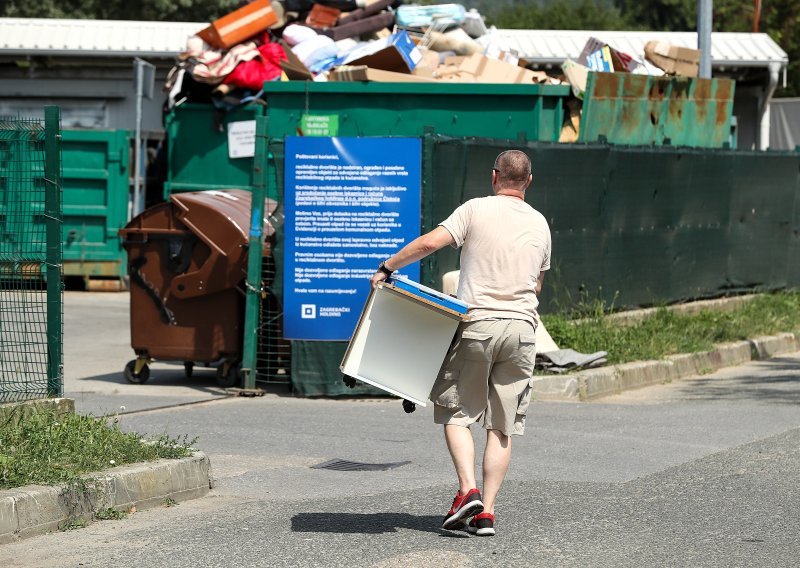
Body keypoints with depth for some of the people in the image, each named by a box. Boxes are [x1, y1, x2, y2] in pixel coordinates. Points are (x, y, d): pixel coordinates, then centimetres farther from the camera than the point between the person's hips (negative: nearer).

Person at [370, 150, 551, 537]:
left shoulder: (476, 210, -2)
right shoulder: (539, 224, 12)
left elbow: (430, 243, -13)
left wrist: (386, 267, -2)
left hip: (477, 326, -3)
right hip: (522, 329, 3)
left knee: (456, 412, 9)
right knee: (502, 426, 6)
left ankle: (468, 490, -9)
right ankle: (486, 511, 1)